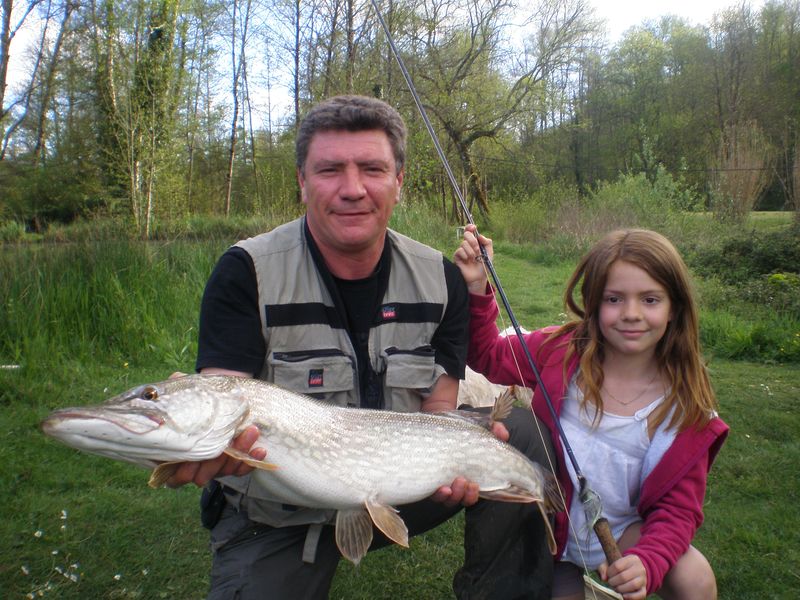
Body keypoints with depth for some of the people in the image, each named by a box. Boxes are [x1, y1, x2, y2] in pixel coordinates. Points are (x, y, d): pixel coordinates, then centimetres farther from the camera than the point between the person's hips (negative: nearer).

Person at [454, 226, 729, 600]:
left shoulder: (686, 402, -15)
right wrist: (476, 288, -17)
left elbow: (677, 506, -13)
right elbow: (487, 357, -2)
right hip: (552, 529, 1)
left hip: (622, 530, 0)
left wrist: (647, 562, -32)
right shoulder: (561, 350, -15)